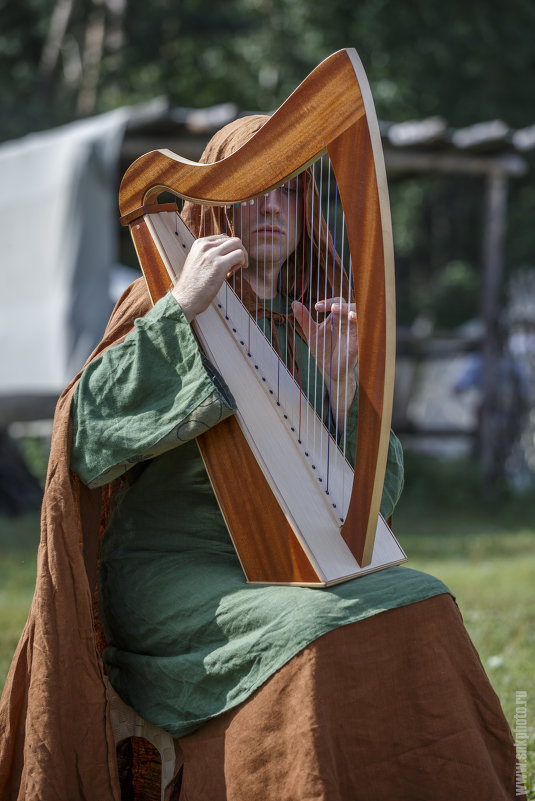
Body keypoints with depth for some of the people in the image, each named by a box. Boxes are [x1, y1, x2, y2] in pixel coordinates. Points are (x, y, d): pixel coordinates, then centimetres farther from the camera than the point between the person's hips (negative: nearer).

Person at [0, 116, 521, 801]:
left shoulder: (311, 325, 15)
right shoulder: (165, 311, 4)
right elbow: (86, 437, -14)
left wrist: (340, 379, -11)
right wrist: (180, 309, -18)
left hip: (288, 570, 5)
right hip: (173, 573, -4)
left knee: (420, 608, -21)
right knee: (312, 637, -31)